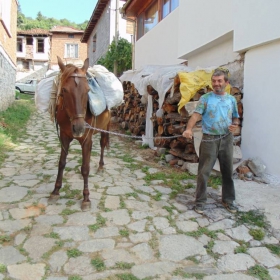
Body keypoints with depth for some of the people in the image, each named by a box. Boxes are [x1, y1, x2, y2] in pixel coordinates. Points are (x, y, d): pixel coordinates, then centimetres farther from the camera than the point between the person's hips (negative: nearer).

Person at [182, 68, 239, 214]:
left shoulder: (231, 99, 8)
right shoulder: (206, 98, -3)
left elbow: (235, 118, 17)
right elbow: (196, 114, -15)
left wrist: (235, 125, -7)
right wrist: (189, 129, -33)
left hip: (227, 139, 4)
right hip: (209, 139, -4)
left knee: (227, 171, 13)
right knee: (204, 171, 0)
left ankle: (228, 200, 30)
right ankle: (200, 201, 13)